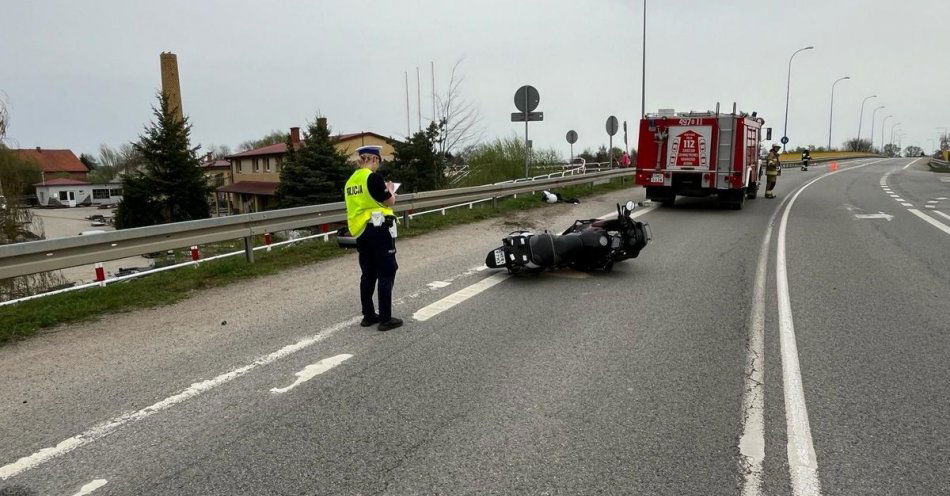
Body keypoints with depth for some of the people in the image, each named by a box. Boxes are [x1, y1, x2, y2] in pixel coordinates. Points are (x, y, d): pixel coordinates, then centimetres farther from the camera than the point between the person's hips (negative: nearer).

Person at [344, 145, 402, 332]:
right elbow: (389, 201, -10)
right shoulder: (373, 177, -14)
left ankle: (368, 315, 20)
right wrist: (390, 190, 10)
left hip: (360, 232, 8)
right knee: (386, 273, -1)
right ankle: (385, 318, 0)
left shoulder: (351, 181, 9)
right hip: (379, 230, -8)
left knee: (368, 274, 14)